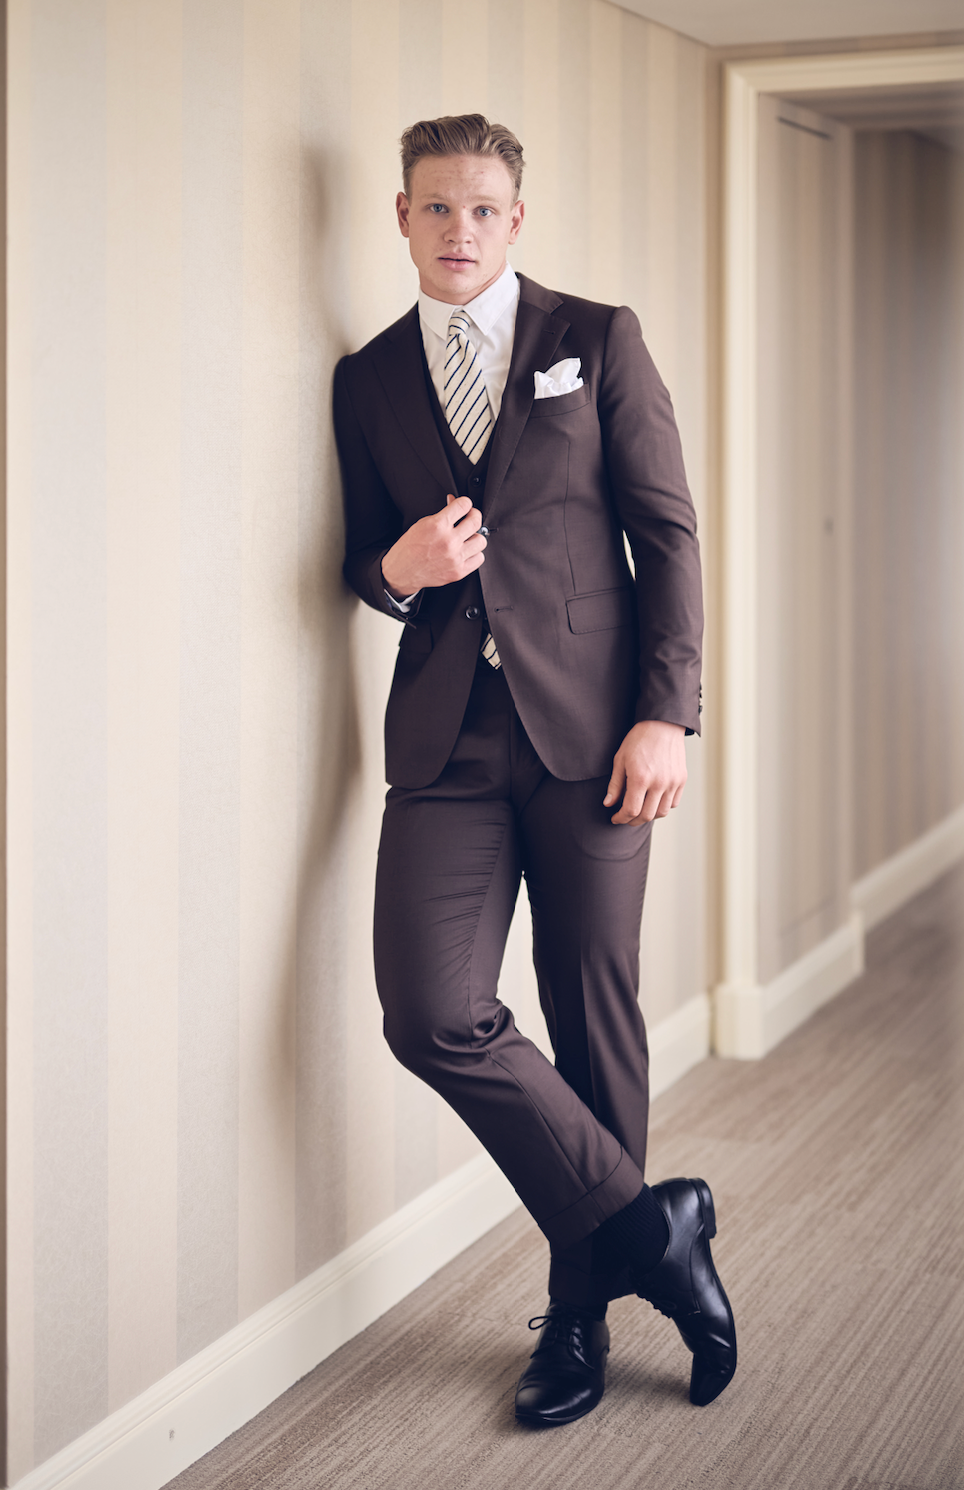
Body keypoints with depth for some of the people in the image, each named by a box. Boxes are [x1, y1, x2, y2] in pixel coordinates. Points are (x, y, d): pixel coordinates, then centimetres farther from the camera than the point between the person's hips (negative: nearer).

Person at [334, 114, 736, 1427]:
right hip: (446, 739, 2)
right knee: (432, 1014, -12)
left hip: (590, 727, -2)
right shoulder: (368, 380, 13)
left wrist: (667, 715, -8)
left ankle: (583, 1308, 19)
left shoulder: (598, 340, 5)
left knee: (595, 1021, 3)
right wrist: (396, 569, -6)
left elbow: (667, 532, 2)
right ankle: (646, 1229, 4)